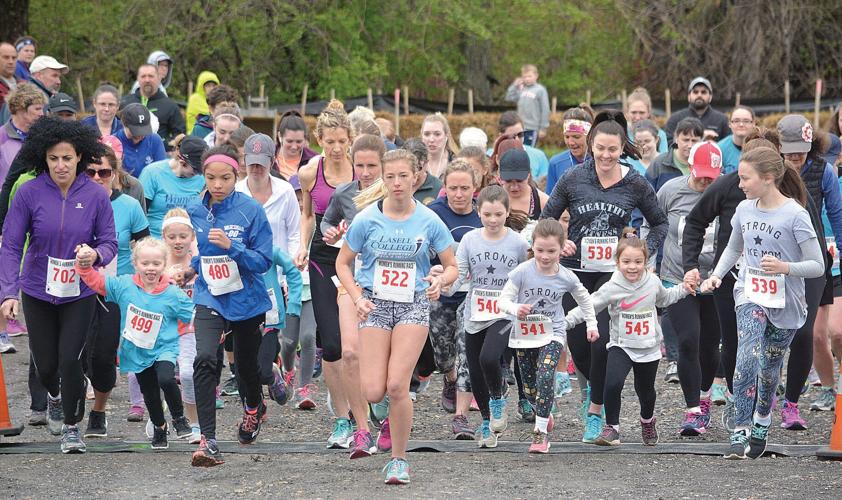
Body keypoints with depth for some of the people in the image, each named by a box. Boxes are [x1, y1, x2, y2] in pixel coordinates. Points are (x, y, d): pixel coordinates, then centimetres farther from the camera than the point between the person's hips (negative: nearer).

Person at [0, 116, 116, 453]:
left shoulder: (95, 195, -9)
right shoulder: (29, 194, -11)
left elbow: (109, 242, -2)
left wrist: (96, 255, -26)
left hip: (79, 293, -1)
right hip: (38, 293, 1)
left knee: (69, 359, -10)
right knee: (46, 364, 11)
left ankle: (71, 426, 13)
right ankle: (55, 397, 48)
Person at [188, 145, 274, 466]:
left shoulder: (251, 211, -12)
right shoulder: (194, 213, -1)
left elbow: (264, 261, -14)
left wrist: (231, 247, -27)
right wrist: (191, 267, -2)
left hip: (247, 301, -1)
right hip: (209, 300, 1)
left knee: (246, 364, 19)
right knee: (205, 359, -23)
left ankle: (253, 408, 54)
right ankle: (207, 440, -26)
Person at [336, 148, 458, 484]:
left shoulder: (428, 221, -3)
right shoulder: (367, 219, -4)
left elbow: (452, 267, 6)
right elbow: (343, 263, 5)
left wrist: (440, 281, -17)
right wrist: (357, 298, -9)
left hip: (413, 305, -1)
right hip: (375, 305, 1)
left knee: (396, 387, -14)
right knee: (373, 392, -10)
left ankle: (399, 460, 1)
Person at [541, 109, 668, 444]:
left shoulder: (635, 184, -2)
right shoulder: (573, 180, -2)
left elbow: (660, 223, 12)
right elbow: (547, 217, 8)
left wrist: (645, 251, -4)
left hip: (614, 272, -1)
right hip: (576, 271, 1)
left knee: (602, 341, -14)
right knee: (578, 345, 4)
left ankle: (596, 412, 2)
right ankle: (595, 385, 38)